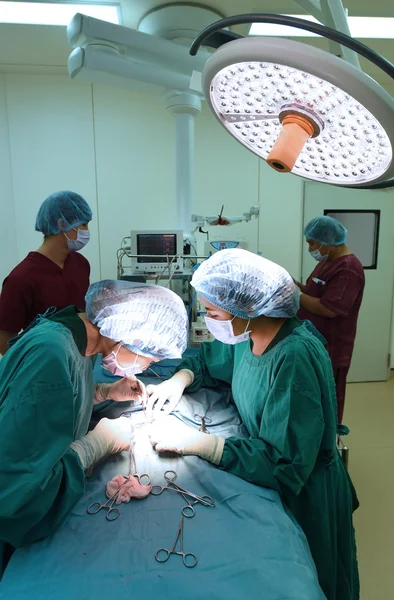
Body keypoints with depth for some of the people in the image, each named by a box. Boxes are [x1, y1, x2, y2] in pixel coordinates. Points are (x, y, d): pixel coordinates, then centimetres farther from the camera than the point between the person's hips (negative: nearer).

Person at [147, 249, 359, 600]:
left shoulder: (295, 358, -34)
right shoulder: (247, 335, -10)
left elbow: (284, 466, -34)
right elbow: (209, 360, 9)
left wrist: (196, 442, -34)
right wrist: (181, 378, -11)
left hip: (303, 495, -7)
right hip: (265, 480, 7)